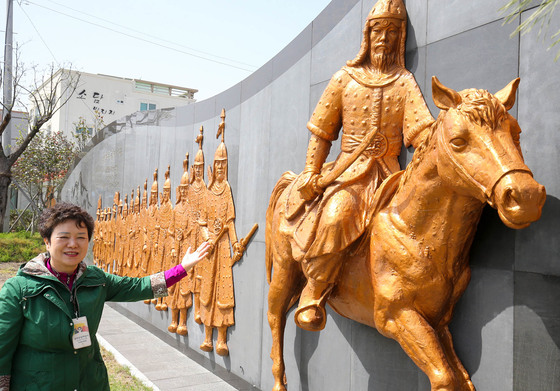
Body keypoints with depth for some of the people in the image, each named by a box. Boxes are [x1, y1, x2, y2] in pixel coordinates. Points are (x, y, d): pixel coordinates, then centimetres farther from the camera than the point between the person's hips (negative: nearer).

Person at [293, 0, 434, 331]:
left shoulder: (404, 82, 11)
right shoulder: (346, 78, 13)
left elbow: (421, 130, -3)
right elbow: (322, 133, 12)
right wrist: (311, 172, 1)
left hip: (389, 172, 1)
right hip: (349, 169, -1)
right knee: (335, 216, -31)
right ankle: (314, 294, -14)